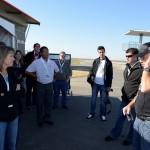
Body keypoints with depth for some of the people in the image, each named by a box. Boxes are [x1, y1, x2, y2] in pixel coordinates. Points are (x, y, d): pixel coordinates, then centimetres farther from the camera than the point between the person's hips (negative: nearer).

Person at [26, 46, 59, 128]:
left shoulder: (52, 62, 4)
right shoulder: (36, 62, -7)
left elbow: (57, 70, 21)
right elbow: (28, 71, -2)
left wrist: (52, 75, 8)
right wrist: (35, 76, -5)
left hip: (49, 85, 3)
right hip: (40, 85, -3)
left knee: (48, 102, 11)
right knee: (40, 103, 5)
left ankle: (47, 118, 27)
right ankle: (40, 120, 19)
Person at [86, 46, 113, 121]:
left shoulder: (108, 62, -3)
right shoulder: (95, 61, 5)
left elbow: (110, 75, -3)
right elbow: (91, 70, 13)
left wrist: (109, 86, -7)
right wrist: (91, 75, -9)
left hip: (104, 85, -2)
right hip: (95, 83, 2)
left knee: (103, 101, 9)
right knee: (93, 99, 10)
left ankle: (102, 114, 23)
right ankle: (91, 113, 23)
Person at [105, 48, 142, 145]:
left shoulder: (141, 68, -16)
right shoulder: (127, 67, 9)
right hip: (125, 98, 7)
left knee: (133, 120, 11)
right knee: (120, 117, 16)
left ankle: (130, 138, 30)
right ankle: (114, 135, 31)